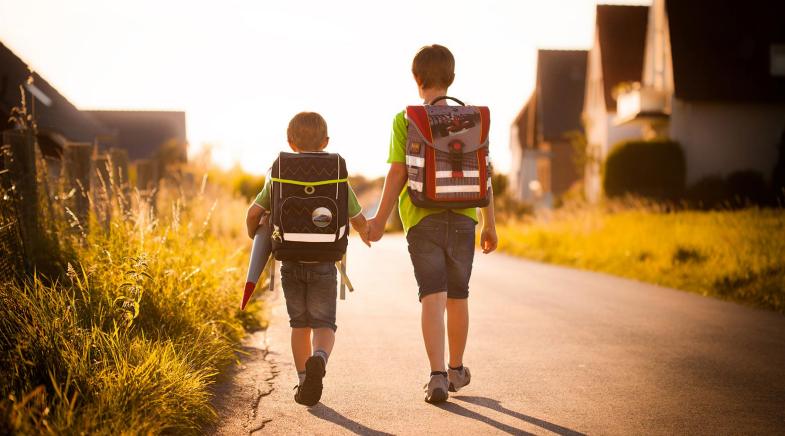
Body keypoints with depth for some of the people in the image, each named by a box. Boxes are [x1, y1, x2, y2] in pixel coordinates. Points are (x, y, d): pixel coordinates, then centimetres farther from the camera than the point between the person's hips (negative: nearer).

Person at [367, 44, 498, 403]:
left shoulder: (405, 120, -4)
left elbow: (397, 175, -8)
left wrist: (380, 219, 1)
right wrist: (489, 225, 11)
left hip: (423, 219, -2)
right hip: (462, 218, 2)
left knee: (432, 297, -4)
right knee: (458, 297, 16)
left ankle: (437, 375, -17)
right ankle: (456, 370, 31)